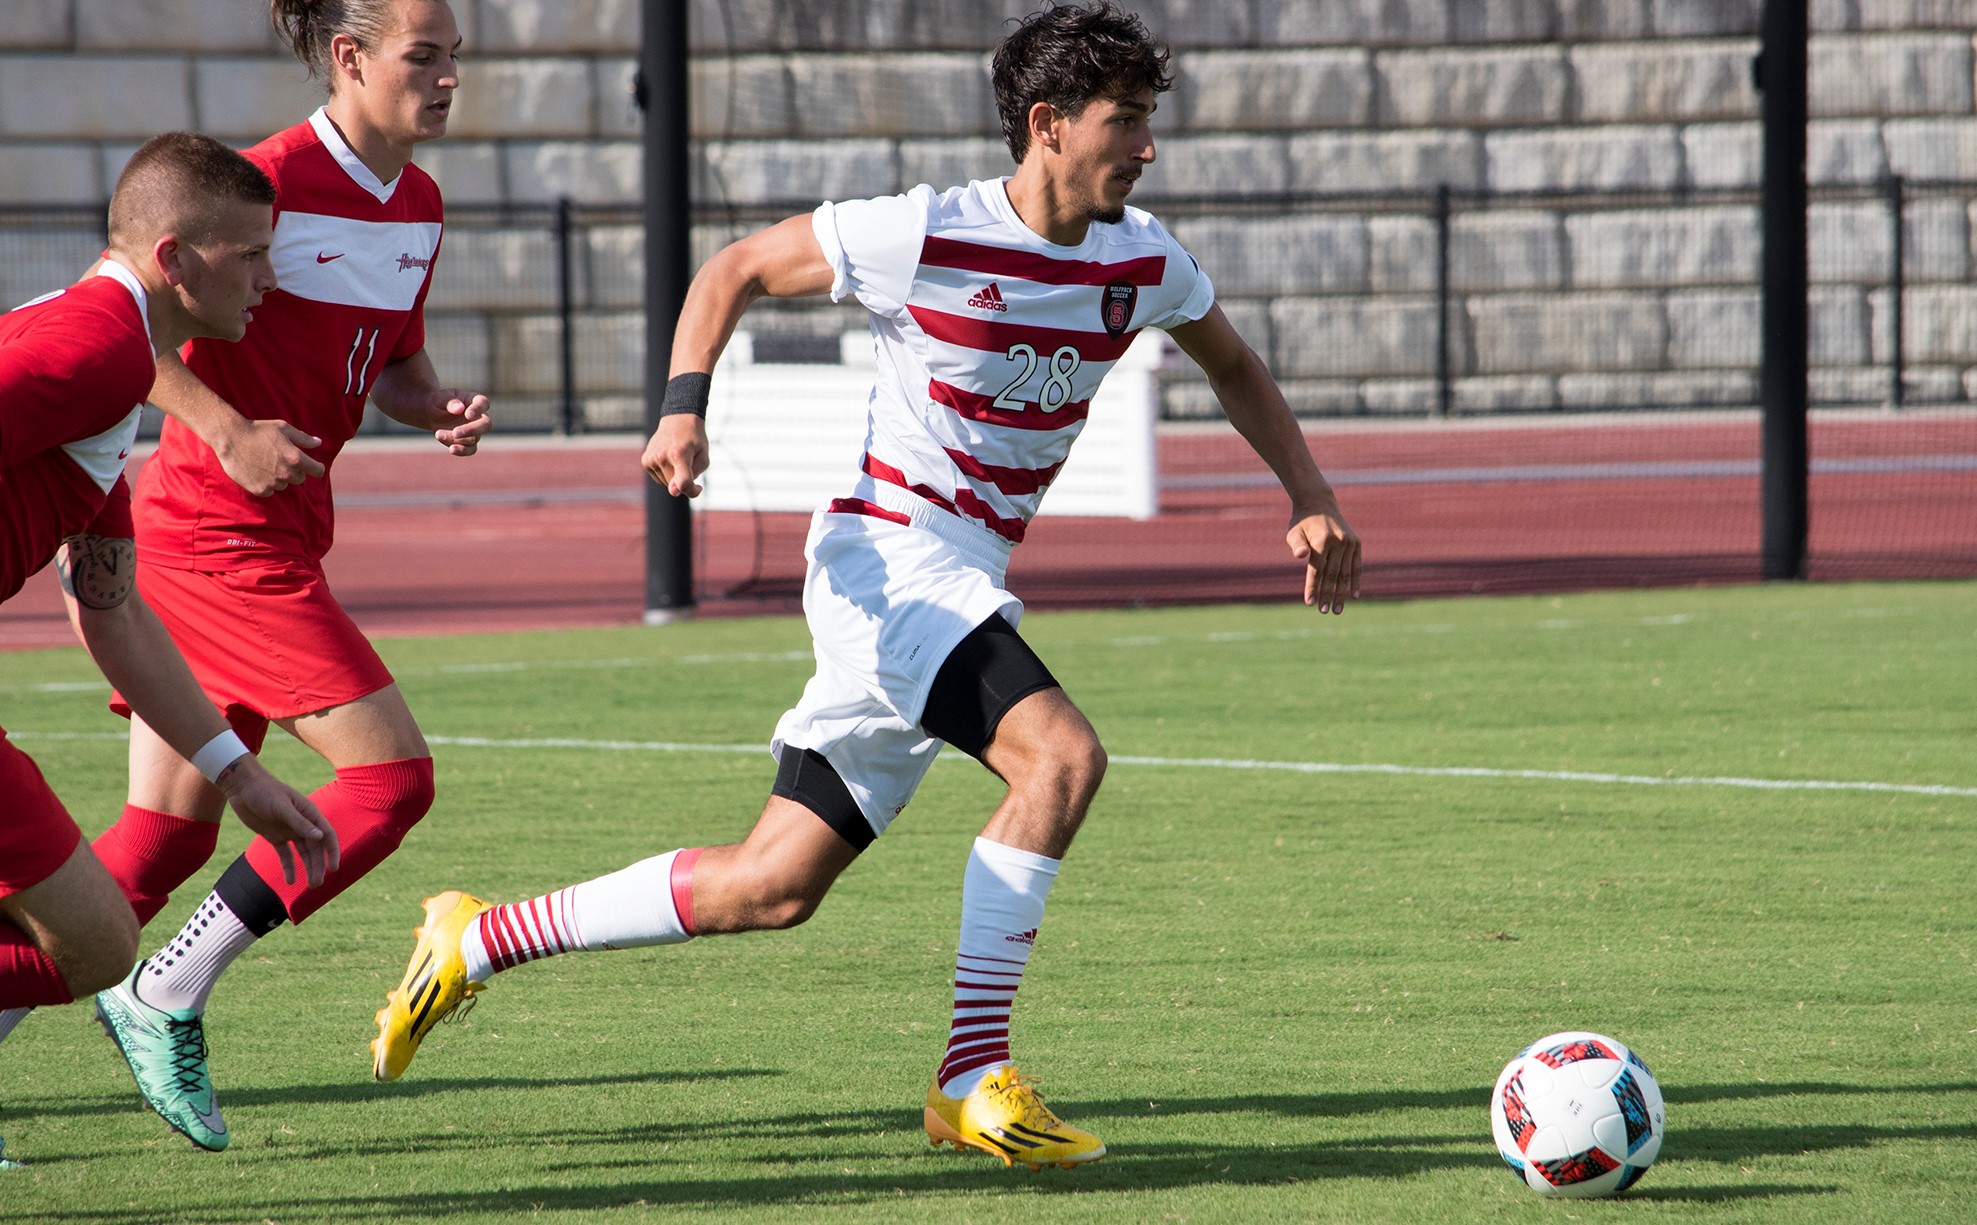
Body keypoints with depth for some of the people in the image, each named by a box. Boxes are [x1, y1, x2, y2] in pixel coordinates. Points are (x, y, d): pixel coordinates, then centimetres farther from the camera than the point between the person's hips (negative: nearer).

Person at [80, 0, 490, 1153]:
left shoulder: (418, 205, 11)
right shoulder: (274, 180, -16)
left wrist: (438, 406, 1)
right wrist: (229, 430, -26)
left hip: (276, 537, 9)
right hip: (221, 534, -9)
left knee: (165, 843, 7)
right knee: (392, 775, -11)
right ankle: (167, 999, -5)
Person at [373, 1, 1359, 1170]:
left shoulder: (1142, 260, 1)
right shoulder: (926, 236, -15)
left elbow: (1235, 365, 22)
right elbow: (738, 269, -2)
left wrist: (1312, 497, 11)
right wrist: (686, 405, -15)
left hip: (969, 589, 7)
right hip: (888, 559, -7)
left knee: (775, 885, 6)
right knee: (1061, 754, -28)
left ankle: (480, 941, 19)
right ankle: (973, 1079, -22)